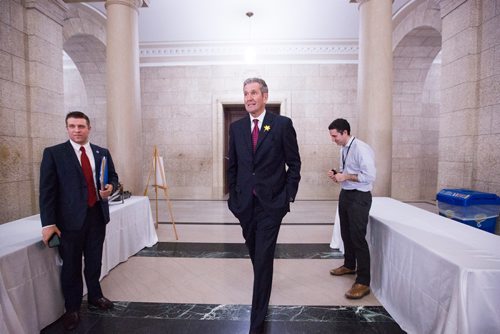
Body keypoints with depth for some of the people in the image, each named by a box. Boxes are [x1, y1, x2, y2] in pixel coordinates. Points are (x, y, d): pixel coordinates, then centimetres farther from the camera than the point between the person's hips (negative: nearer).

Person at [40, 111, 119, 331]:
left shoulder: (102, 153, 7)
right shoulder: (53, 153, -4)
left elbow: (113, 177, 15)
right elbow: (47, 190, -7)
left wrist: (110, 187, -9)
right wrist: (48, 223, -12)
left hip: (97, 215, 3)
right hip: (70, 218, -3)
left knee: (94, 261, 17)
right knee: (71, 266, 10)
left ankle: (95, 297, 38)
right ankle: (72, 309, 28)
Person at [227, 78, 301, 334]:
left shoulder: (282, 124, -5)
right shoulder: (236, 127, 6)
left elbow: (294, 164, -2)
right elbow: (232, 166, 11)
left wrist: (289, 196, -6)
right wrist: (233, 197, 8)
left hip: (271, 204, -4)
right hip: (245, 204, 4)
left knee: (263, 259, -1)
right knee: (256, 255, 19)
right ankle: (264, 286, 49)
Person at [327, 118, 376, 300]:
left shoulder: (361, 148, -18)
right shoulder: (343, 149, 8)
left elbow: (370, 176, -22)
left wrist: (346, 176, -20)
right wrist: (337, 174, 1)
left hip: (359, 197, -9)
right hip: (345, 194, 9)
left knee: (358, 237, -5)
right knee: (346, 233, 20)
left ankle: (363, 282, 8)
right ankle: (349, 265, 41)